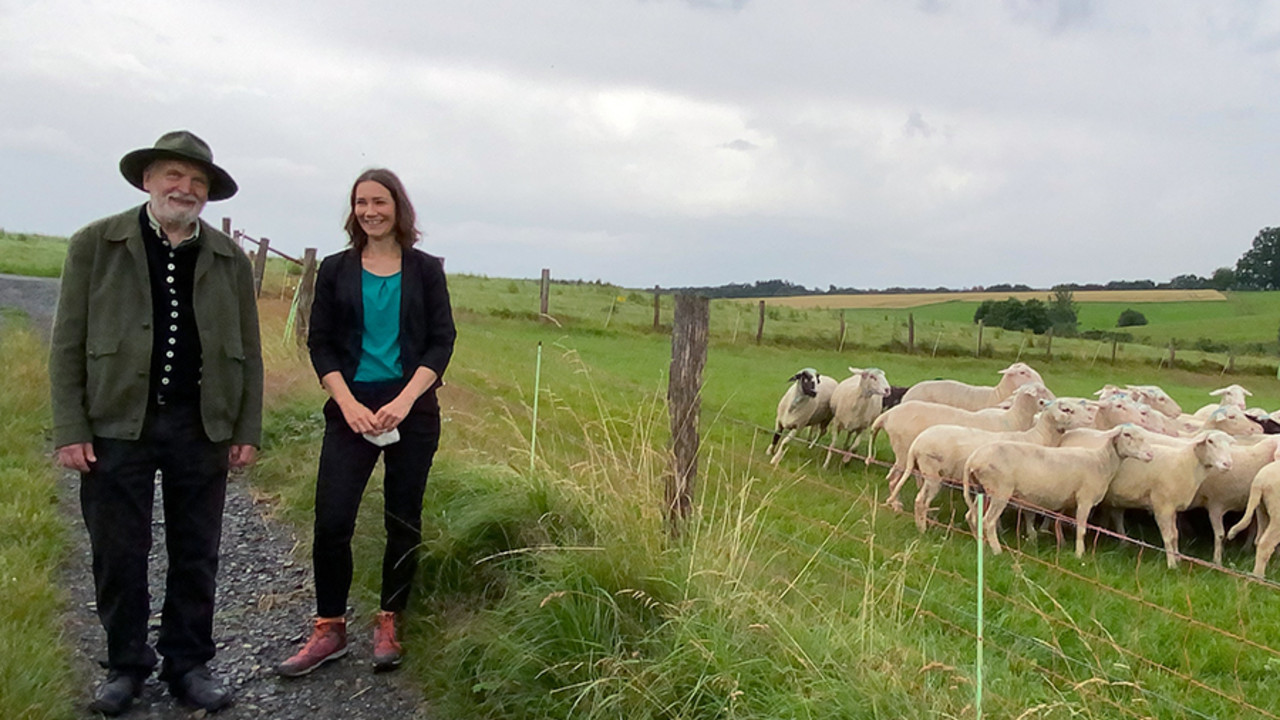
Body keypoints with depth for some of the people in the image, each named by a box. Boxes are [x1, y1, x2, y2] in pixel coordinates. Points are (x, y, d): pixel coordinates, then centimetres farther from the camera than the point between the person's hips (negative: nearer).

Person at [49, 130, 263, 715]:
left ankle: (187, 664, 24)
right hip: (117, 425, -1)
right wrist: (70, 431, -7)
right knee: (118, 555, 8)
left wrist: (247, 430, 3)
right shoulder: (94, 245, 1)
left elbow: (248, 352, 8)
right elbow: (67, 345, -1)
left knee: (196, 555, 9)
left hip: (202, 428, 2)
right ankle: (126, 665, 26)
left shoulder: (230, 259, 7)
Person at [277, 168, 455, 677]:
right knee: (331, 519, -5)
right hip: (352, 409, 1)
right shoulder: (336, 270, 6)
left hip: (412, 410, 0)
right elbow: (320, 343, 4)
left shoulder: (425, 270, 3)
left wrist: (405, 399, -13)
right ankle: (329, 630, 11)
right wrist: (347, 402, -10)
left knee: (403, 521, 6)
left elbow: (442, 341, -1)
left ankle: (388, 625, 21)